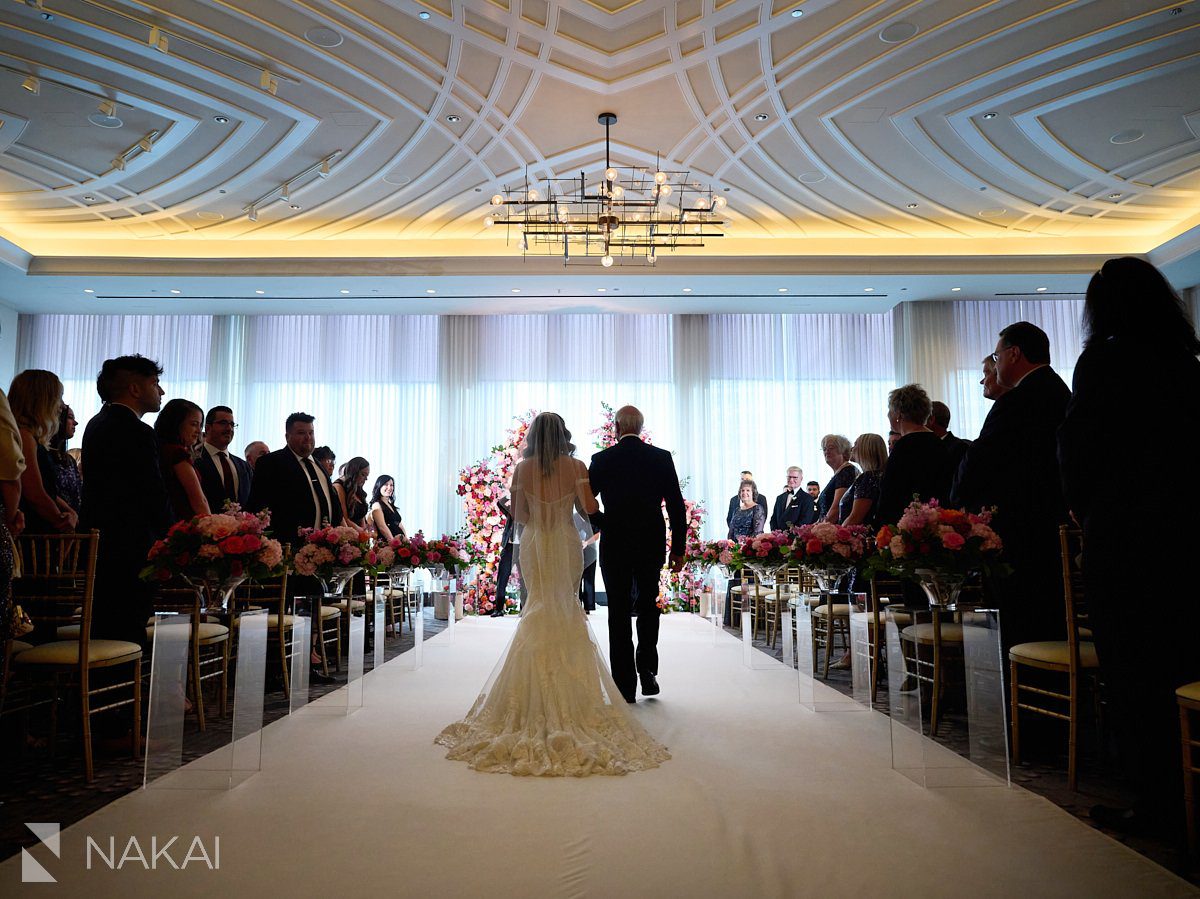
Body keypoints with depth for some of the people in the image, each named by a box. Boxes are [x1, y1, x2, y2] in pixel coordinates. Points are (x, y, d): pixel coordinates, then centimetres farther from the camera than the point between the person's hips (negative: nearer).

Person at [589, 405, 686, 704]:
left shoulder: (602, 460, -5)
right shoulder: (661, 457, -1)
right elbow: (676, 506, -2)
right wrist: (678, 549, 4)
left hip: (615, 545, -1)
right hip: (652, 544, 2)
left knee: (619, 612, 5)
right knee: (648, 606, 20)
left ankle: (626, 686, 7)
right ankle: (648, 671, 12)